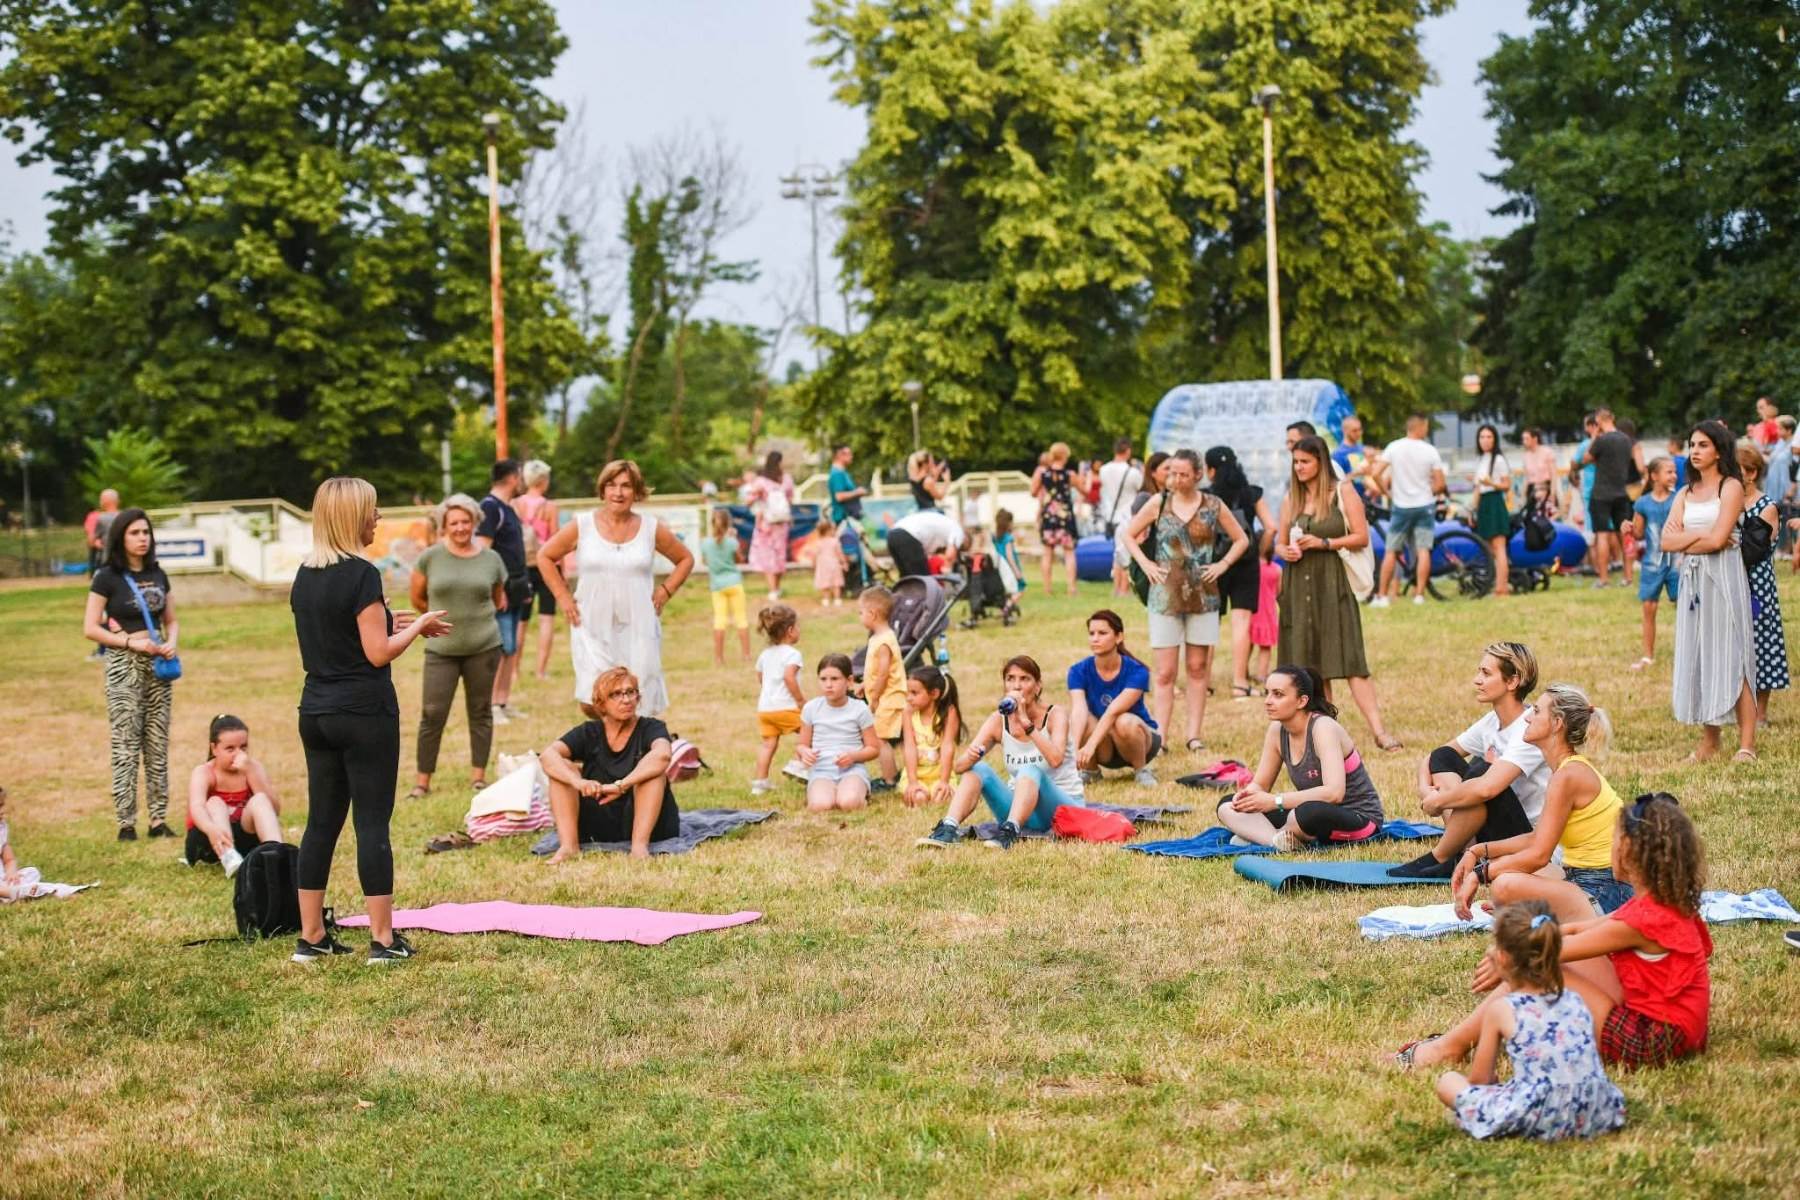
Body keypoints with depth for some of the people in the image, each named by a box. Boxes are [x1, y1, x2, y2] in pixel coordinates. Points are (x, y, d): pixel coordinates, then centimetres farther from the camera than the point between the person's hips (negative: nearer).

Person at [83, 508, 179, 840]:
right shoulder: (107, 577, -5)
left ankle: (159, 819, 11)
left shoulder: (157, 575, 10)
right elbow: (90, 628, -7)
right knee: (126, 747, -6)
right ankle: (126, 823, -2)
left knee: (158, 745, 7)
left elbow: (171, 621, 17)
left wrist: (171, 643, -3)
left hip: (157, 663, 5)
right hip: (124, 664, -5)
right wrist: (131, 642, -14)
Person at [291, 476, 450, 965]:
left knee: (322, 821, 11)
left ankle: (311, 937, 14)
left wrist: (394, 623, 19)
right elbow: (378, 653, -15)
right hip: (365, 714, -7)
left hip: (316, 713, 7)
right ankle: (383, 939, 2)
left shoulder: (305, 575, 9)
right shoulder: (362, 574, -15)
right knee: (372, 823, -2)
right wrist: (419, 625, 0)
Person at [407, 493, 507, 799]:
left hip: (484, 647, 1)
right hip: (441, 649, -1)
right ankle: (422, 782, 4)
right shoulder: (430, 558, -2)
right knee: (432, 714, -3)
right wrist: (444, 616, 12)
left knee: (480, 711, 8)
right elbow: (417, 600, 9)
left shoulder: (491, 559, 4)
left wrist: (473, 616, 11)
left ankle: (478, 776, 18)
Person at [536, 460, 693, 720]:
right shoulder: (582, 527, 3)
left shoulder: (652, 528, 5)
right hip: (593, 629, -1)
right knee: (592, 702, -12)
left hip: (639, 630, 1)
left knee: (638, 705, -3)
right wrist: (563, 597, 6)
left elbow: (685, 559, 19)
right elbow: (545, 556, 14)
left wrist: (665, 591, 7)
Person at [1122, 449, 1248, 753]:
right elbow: (1129, 535, 10)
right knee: (1165, 673, -3)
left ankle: (1194, 734, 10)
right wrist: (1145, 564, -1)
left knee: (1198, 668, 5)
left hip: (1203, 595, 1)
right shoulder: (1159, 503, 2)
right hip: (1165, 595, -1)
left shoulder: (1213, 506, 3)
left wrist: (1223, 564, -1)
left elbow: (1242, 540, 12)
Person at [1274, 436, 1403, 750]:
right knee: (1311, 664, 3)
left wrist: (1323, 543, -13)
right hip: (1299, 587, 5)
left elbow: (1362, 537, -3)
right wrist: (1285, 552, -5)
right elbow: (1279, 544, 18)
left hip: (1334, 583, -5)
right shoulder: (1290, 499, 13)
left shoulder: (1343, 493, 1)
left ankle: (1378, 730, -16)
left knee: (1349, 660, -13)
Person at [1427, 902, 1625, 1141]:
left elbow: (1479, 1079, 7)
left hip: (1536, 1119, -5)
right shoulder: (1574, 999, 14)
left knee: (1447, 1081, 12)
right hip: (1592, 1116, 5)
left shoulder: (1500, 1009, 2)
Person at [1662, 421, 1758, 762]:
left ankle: (1747, 743, -8)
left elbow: (1717, 540, -14)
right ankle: (1709, 740, 8)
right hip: (1692, 579, 6)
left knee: (1731, 657, -8)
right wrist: (1700, 535, -8)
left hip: (1723, 577, -6)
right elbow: (1666, 541, 4)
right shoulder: (1685, 494, 16)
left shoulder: (1731, 487, -3)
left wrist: (1684, 539, 0)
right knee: (1698, 656, 4)